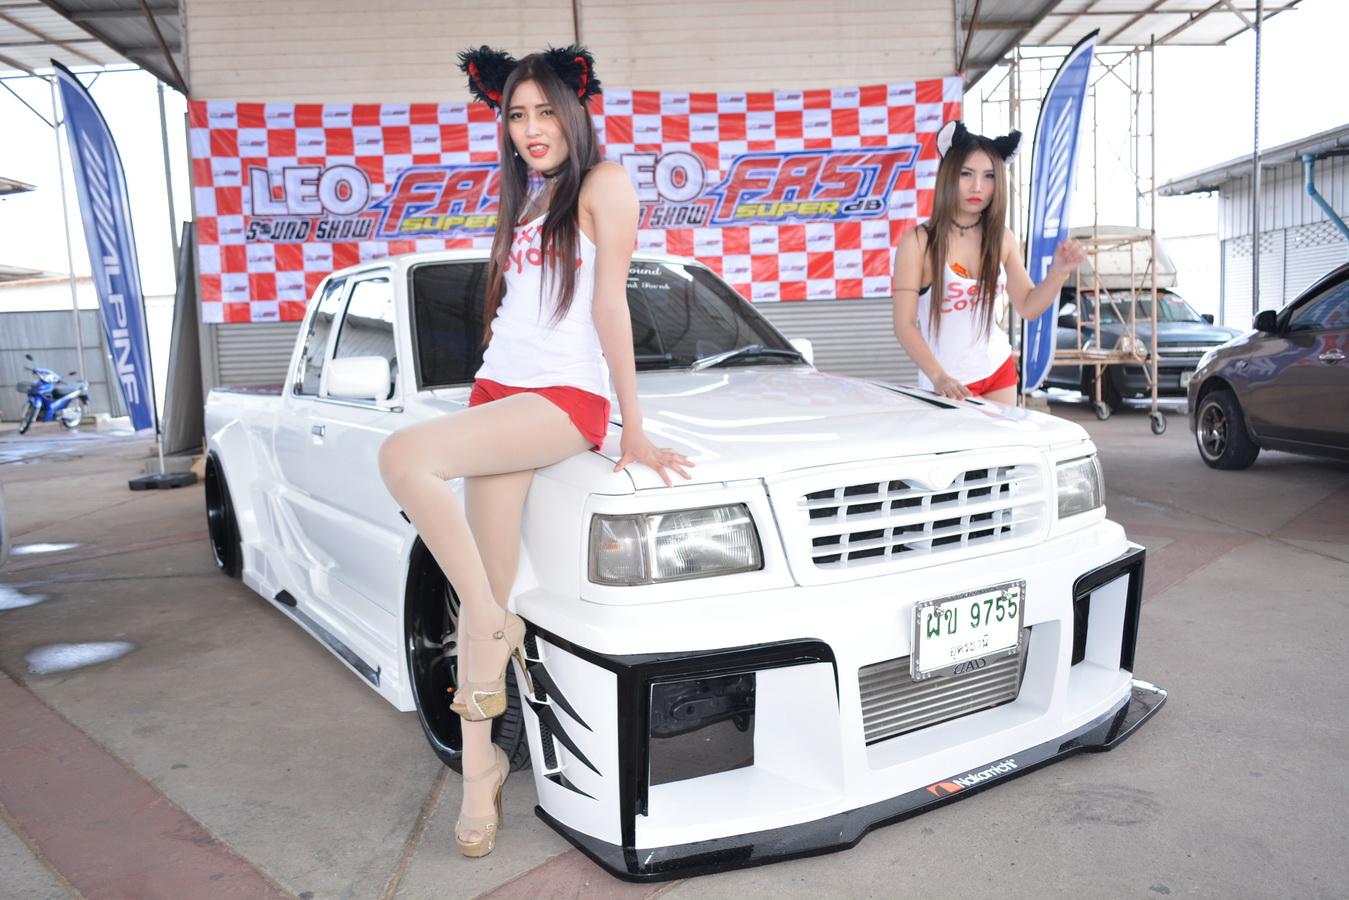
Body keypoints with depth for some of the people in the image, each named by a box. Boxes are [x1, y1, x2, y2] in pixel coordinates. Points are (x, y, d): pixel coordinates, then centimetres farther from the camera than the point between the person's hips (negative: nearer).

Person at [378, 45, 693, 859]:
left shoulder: (603, 183, 1)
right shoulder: (526, 199, 24)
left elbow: (610, 305, -7)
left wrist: (633, 430, -10)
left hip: (565, 398, -7)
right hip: (498, 391, 7)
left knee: (404, 457, -29)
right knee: (491, 585, -1)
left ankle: (492, 622, -13)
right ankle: (481, 764, 8)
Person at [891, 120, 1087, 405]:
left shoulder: (1001, 238, 2)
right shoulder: (918, 242, -13)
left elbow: (1028, 307, 8)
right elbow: (905, 324, -17)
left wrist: (1058, 273, -10)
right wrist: (939, 377, -28)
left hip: (999, 372, 5)